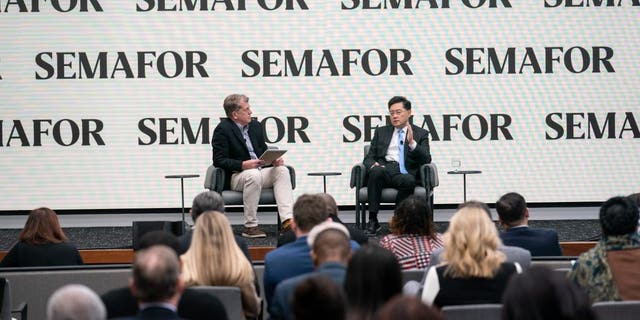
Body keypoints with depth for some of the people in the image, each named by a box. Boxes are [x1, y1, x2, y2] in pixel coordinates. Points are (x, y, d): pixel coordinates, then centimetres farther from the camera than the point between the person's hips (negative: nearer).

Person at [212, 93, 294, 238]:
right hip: (234, 176, -7)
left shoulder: (255, 125, 14)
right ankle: (250, 226, -31)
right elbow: (219, 160, -14)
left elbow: (264, 151, 21)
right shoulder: (223, 130, -8)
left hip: (258, 171, 7)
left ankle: (287, 220, -31)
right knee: (254, 175, -37)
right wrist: (243, 165, -27)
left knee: (282, 170, -17)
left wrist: (275, 159, -3)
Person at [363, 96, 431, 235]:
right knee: (376, 171, -36)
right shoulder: (381, 132, 23)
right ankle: (373, 221, -33)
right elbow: (369, 157, 17)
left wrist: (412, 143, -12)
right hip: (383, 170, 1)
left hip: (405, 173, -1)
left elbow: (426, 160, 4)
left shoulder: (420, 134, 16)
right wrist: (373, 165, -8)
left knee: (409, 181, -38)